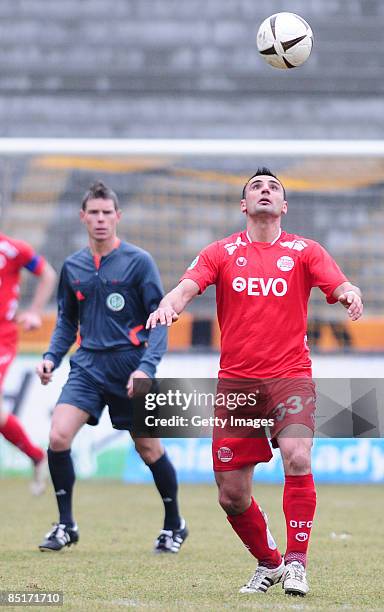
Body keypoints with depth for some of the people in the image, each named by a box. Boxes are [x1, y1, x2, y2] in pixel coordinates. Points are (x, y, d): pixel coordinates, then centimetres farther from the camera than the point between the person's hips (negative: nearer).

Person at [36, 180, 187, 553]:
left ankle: (174, 525, 27)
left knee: (149, 449, 5)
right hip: (87, 367, 3)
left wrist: (146, 367, -19)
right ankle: (65, 525, -2)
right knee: (58, 436, -16)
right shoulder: (72, 267, 8)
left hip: (129, 369, -3)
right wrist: (52, 357, 2)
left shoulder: (139, 262, -6)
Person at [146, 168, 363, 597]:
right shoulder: (221, 253, 7)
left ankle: (296, 563, -13)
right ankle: (268, 563, 26)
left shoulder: (304, 251, 6)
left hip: (289, 375, -2)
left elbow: (338, 285, -7)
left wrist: (351, 295, -31)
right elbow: (188, 286, -7)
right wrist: (168, 305, -30)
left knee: (297, 458, -27)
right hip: (236, 380, 2)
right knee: (231, 495, 2)